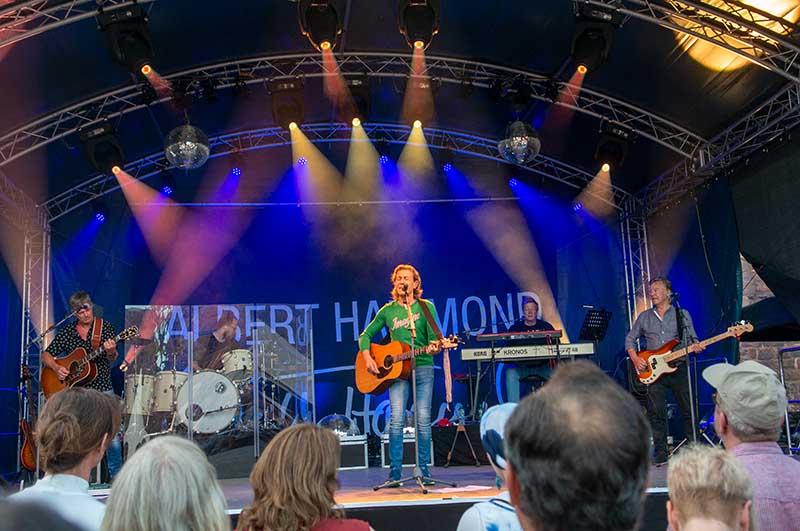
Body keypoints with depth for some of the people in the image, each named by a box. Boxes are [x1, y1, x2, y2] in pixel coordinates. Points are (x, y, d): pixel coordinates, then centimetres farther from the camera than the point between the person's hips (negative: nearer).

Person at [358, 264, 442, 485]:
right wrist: (367, 357, 0)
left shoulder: (426, 307, 7)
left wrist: (433, 348, -21)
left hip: (423, 368, -1)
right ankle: (394, 473, -2)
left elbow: (434, 337, 1)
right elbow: (365, 335, 16)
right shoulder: (387, 310, 12)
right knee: (397, 419, -7)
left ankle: (424, 470, 8)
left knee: (423, 420, -3)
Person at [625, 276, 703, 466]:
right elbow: (629, 339, 14)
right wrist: (635, 359, -1)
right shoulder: (644, 317, 11)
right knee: (656, 413, -1)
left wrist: (695, 347, -16)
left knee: (688, 410, 0)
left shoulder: (682, 315, 8)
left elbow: (692, 339, 7)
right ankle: (661, 453, 6)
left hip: (679, 368, -1)